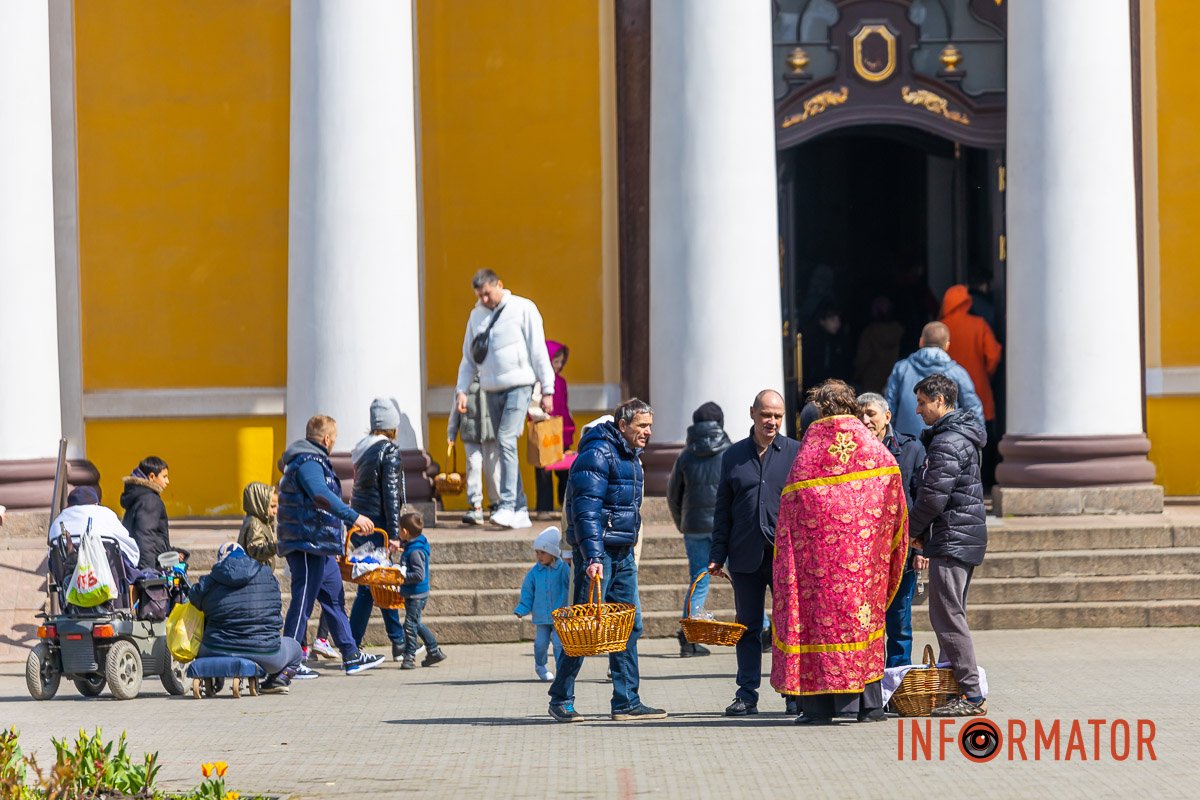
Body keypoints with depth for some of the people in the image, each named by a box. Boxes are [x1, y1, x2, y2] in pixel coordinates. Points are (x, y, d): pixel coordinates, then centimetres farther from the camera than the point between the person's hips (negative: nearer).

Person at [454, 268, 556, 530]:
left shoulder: (523, 309, -2)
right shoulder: (476, 315, 13)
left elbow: (538, 350, -2)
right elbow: (469, 357, 18)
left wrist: (547, 389, -5)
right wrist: (462, 390, 7)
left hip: (518, 386, -6)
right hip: (492, 390, 6)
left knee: (506, 441, -20)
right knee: (504, 448, 5)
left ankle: (507, 506, -23)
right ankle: (521, 510, 9)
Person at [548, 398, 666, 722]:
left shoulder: (631, 457, 17)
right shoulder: (598, 453, -13)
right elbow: (586, 509, -20)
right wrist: (593, 557, -27)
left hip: (623, 554, 9)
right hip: (597, 552, -9)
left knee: (630, 625, 6)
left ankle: (627, 702, 9)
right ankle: (560, 700, 3)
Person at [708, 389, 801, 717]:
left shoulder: (797, 453, 4)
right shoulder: (733, 456, 11)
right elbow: (723, 510, 13)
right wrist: (717, 554, 6)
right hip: (746, 555, 2)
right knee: (747, 627, 6)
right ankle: (747, 695, 11)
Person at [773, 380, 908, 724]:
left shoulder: (806, 454, 0)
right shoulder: (877, 450, 4)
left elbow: (789, 514, -1)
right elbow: (897, 508, 5)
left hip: (817, 549, -1)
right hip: (865, 550, 1)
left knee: (818, 616, 1)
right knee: (864, 615, 8)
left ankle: (818, 705, -3)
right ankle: (869, 704, 8)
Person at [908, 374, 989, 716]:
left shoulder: (947, 441, -16)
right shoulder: (961, 435, 18)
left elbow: (933, 495, -21)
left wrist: (912, 529, -5)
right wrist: (925, 535, 18)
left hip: (951, 539, -11)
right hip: (966, 535, 11)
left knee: (947, 615, -10)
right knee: (950, 615, 14)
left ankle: (972, 696, -12)